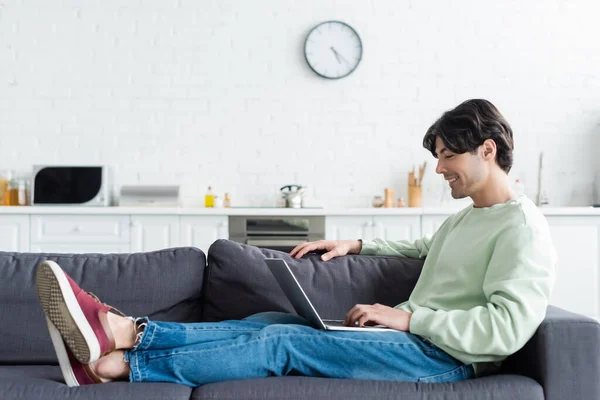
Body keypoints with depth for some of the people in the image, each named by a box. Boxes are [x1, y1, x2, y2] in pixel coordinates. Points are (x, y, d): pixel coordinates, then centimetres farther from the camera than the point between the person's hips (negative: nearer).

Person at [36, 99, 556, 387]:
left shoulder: (523, 227, -9)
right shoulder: (464, 220, 22)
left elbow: (508, 327, -21)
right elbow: (422, 249, 40)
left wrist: (409, 316, -20)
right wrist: (356, 245, 26)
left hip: (445, 355, -9)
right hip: (413, 335, 9)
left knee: (282, 340, -21)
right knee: (265, 322, -8)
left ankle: (118, 364, -19)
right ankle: (123, 331, -15)